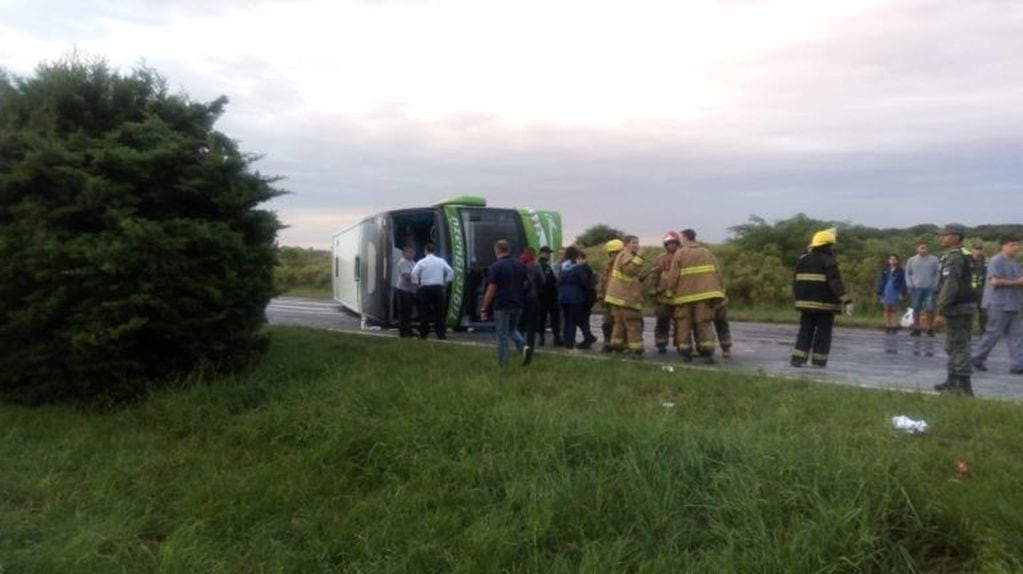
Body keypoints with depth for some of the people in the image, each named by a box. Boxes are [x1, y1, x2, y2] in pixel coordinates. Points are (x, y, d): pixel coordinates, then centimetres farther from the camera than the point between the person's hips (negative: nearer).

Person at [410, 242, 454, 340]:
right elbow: (451, 272, 1)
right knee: (439, 312, 7)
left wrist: (417, 283, -1)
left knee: (424, 312, 6)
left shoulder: (421, 262, -2)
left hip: (425, 289, -2)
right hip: (438, 288, 2)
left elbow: (414, 274, -13)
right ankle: (441, 334, 5)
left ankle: (423, 334, 7)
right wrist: (445, 283, 7)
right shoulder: (441, 261, 4)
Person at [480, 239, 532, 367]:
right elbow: (526, 284, 11)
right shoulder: (520, 265, 5)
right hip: (518, 304, 5)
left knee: (502, 335, 4)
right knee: (513, 329, 21)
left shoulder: (495, 267, -12)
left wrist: (484, 309, -7)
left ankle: (503, 363, 8)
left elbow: (491, 289, -13)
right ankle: (524, 347, -4)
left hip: (502, 305, -5)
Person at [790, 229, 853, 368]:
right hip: (825, 304, -5)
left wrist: (799, 299, 26)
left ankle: (798, 358, 1)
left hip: (806, 303, 5)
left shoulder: (802, 260, 10)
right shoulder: (828, 262, -11)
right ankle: (819, 360, 4)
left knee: (805, 331, 9)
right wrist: (846, 301, -24)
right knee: (823, 333, 4)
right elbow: (836, 283, -21)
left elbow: (796, 282, 15)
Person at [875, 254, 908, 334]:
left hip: (896, 292, -3)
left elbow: (903, 283, -2)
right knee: (887, 309, 5)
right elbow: (881, 282, 10)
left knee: (894, 309, 0)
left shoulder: (901, 271, 0)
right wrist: (880, 293, 5)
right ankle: (888, 326, 8)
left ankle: (895, 327, 4)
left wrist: (902, 293, -10)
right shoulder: (885, 271, 10)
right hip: (886, 292, 3)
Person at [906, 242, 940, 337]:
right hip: (916, 288, 2)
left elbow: (937, 273, 3)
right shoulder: (911, 260, 8)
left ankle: (930, 329, 2)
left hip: (929, 289, -2)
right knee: (916, 309, 6)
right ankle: (916, 329, 13)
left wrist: (935, 285, -6)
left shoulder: (933, 259, 2)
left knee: (929, 309, -8)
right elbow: (908, 273, 12)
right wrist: (910, 284, 2)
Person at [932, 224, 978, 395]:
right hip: (965, 306, 10)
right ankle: (952, 383, 25)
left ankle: (964, 386, -4)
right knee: (954, 347, 16)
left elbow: (949, 286, -24)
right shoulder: (965, 256, 15)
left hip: (956, 309, -10)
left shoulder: (954, 258, -16)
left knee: (958, 347, -6)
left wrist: (941, 311, -23)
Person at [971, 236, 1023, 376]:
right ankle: (977, 358, 11)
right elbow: (995, 281, -21)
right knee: (994, 333, -3)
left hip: (1012, 304, 9)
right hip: (998, 304, -9)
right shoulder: (996, 261, -11)